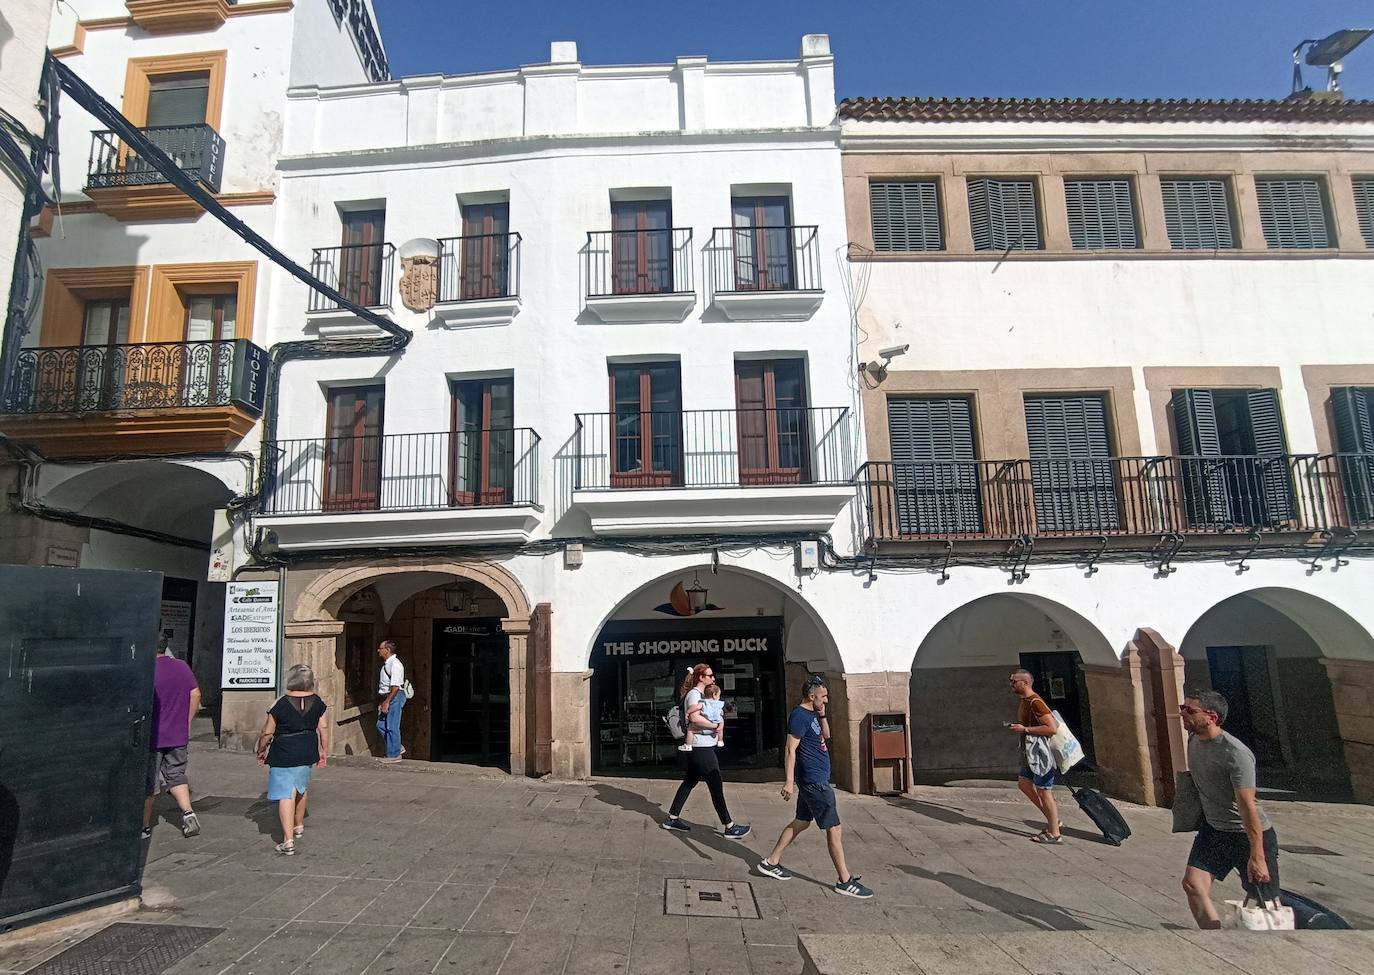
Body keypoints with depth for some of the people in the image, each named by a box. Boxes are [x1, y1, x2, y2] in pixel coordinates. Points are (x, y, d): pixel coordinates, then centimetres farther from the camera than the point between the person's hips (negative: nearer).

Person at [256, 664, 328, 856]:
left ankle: (288, 840, -11)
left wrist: (261, 751, 11)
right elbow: (323, 728, 3)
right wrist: (324, 752, 14)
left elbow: (267, 732, -7)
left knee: (285, 795, -3)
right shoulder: (317, 702, -2)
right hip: (308, 753, 5)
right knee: (301, 788, 25)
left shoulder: (282, 704, -13)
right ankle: (299, 826, 43)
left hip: (284, 755, -5)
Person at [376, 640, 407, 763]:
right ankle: (397, 748, 24)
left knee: (392, 727, -3)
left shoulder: (395, 664, -17)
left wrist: (387, 702, -22)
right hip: (387, 697, 10)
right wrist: (383, 702, 18)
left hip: (395, 697, -10)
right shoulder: (386, 664, 14)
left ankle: (394, 755, 7)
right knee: (381, 725, 13)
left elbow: (395, 687, -22)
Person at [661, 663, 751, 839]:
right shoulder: (694, 694, -15)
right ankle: (729, 827, 5)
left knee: (689, 782, 16)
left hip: (702, 746, 10)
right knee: (716, 786, -3)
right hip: (701, 747, -10)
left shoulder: (701, 694, 16)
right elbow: (695, 717, -30)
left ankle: (672, 818, 24)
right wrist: (715, 726, -22)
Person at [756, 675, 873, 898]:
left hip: (815, 779, 10)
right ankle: (845, 881, 8)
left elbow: (826, 736, 21)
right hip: (814, 781, -10)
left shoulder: (812, 714, 10)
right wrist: (789, 781, -24)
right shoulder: (799, 716, -19)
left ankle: (771, 862, 25)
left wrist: (822, 715, 6)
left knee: (801, 822, 17)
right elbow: (791, 750, -21)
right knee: (835, 829, -2)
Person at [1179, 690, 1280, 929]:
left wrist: (1257, 856, -25)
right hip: (1213, 829, 7)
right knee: (1192, 883, -7)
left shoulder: (1235, 754, -26)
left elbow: (1248, 806, -26)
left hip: (1250, 834, -6)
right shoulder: (1193, 740, -2)